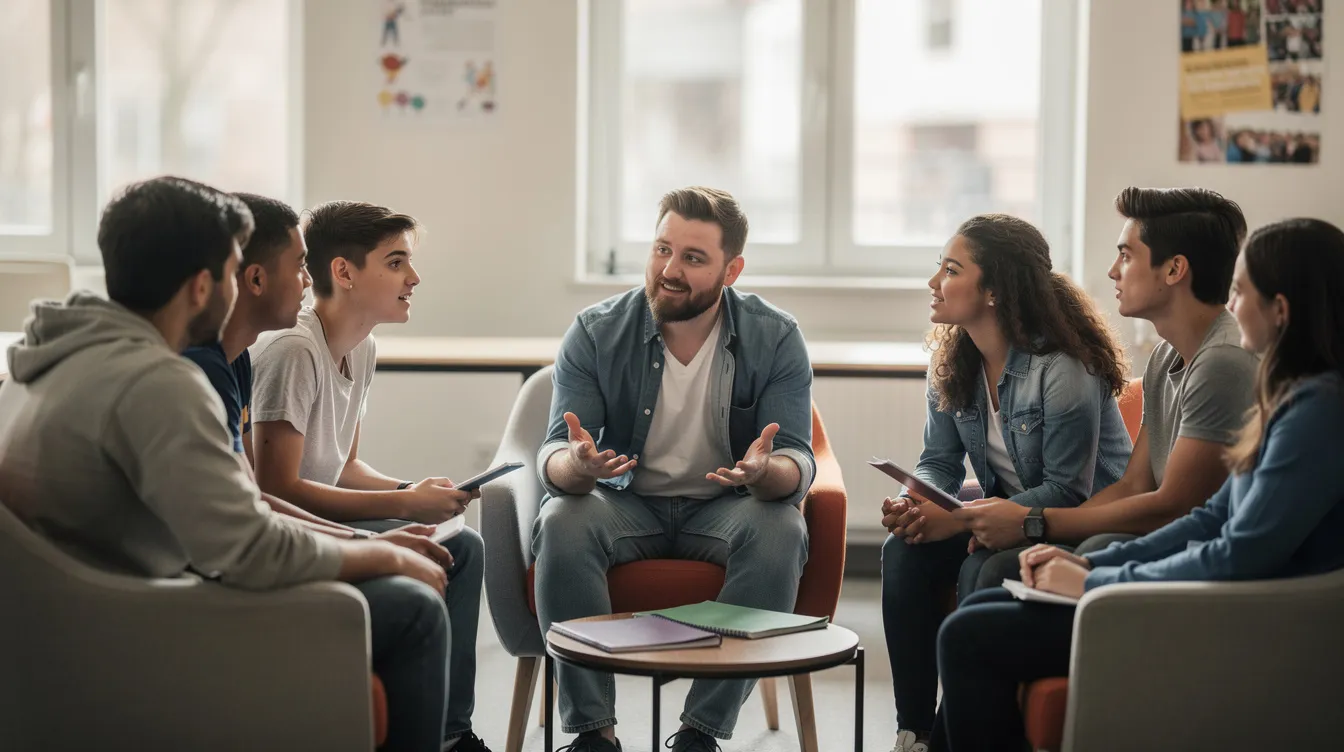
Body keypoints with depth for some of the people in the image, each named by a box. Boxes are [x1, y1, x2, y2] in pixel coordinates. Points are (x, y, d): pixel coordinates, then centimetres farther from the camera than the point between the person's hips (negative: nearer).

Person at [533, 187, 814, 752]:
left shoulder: (775, 339, -9)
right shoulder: (596, 333, -9)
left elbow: (798, 464, -15)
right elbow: (554, 456, -13)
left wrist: (765, 472, -42)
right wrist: (577, 465, -40)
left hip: (726, 506, 0)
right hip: (625, 502, 0)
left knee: (780, 531, -32)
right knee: (561, 525, -30)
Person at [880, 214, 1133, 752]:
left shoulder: (1063, 367, -24)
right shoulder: (952, 360, 0)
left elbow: (1067, 492, -23)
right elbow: (939, 462, 5)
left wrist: (958, 518, -30)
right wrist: (912, 505, -20)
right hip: (1006, 516, 7)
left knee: (981, 573, -32)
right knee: (904, 551, -19)